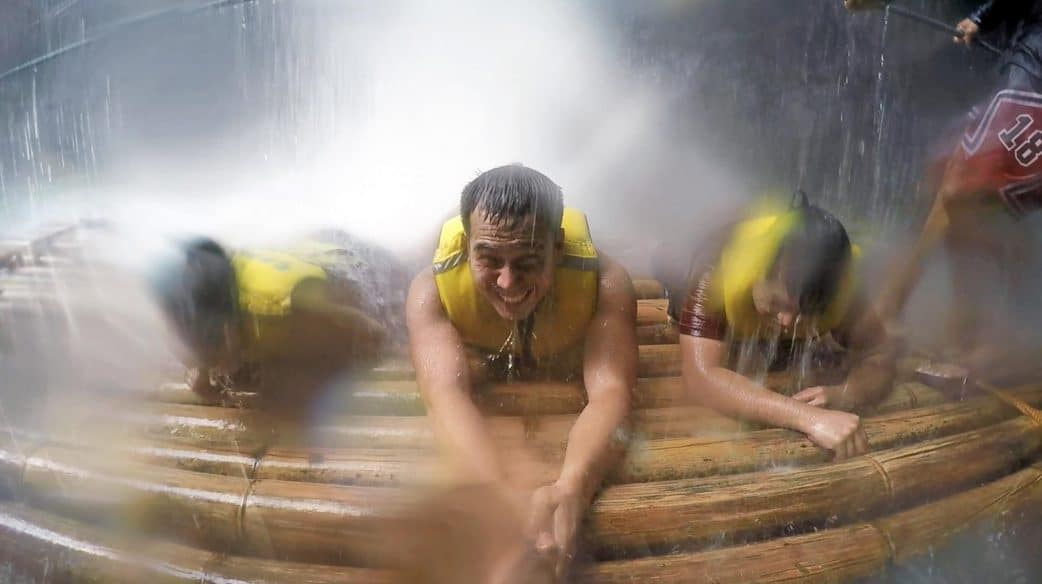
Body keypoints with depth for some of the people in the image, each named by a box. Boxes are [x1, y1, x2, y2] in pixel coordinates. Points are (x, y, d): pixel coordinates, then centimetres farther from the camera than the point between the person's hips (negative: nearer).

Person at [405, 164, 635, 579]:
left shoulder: (603, 282, -47)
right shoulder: (434, 289, -46)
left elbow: (610, 392, -57)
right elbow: (447, 397, -59)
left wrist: (569, 490, -79)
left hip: (567, 369, 0)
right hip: (480, 365, 0)